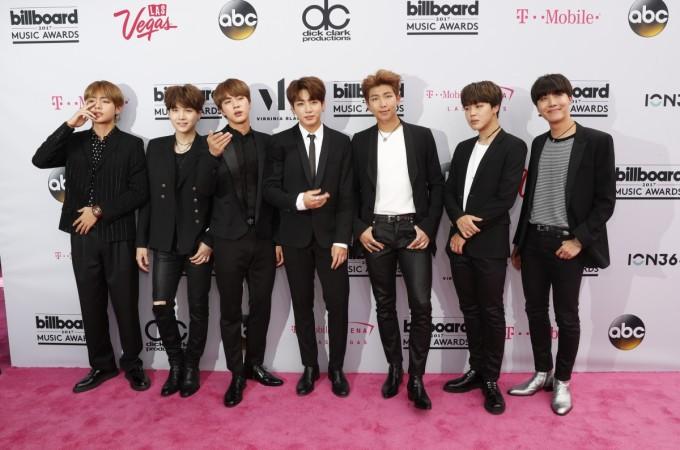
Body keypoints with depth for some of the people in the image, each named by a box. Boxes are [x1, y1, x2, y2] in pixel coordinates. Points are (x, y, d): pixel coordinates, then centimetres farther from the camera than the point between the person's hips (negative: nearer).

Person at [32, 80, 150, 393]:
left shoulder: (131, 144, -1)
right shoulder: (74, 142, 9)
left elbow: (139, 193, -8)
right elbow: (40, 160, -8)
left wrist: (99, 211, -13)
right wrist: (69, 125, -12)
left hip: (118, 237, -3)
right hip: (82, 237, 4)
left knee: (125, 304, 6)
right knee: (91, 305, 12)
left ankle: (132, 364, 23)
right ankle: (102, 365, 28)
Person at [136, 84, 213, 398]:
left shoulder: (210, 150, -3)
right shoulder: (156, 148, 6)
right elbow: (147, 197, 6)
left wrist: (209, 241, -12)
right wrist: (141, 241, 4)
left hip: (199, 243, -2)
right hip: (165, 242, 3)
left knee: (197, 308, 7)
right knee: (160, 307, -1)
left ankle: (191, 366, 26)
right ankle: (175, 363, 21)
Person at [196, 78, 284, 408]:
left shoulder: (265, 142, 6)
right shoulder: (213, 142, -2)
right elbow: (204, 191, -12)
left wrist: (278, 238, 7)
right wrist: (212, 156, -30)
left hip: (263, 237, 3)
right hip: (229, 239, -2)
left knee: (261, 306, 12)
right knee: (230, 310, 7)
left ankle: (254, 364, 31)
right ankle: (236, 374, 22)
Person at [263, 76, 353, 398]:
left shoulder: (341, 142, 3)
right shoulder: (281, 142, 2)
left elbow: (347, 196, -1)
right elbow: (270, 190, -1)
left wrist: (341, 240, -8)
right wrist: (298, 201, -20)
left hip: (330, 235, 0)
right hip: (295, 236, 0)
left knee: (338, 303, 2)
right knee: (302, 303, 10)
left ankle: (336, 368, 21)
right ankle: (310, 367, 26)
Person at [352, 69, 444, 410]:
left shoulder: (422, 136, 3)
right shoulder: (360, 141, 6)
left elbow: (436, 185, 3)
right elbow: (353, 190, 8)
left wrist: (428, 228, -7)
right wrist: (359, 228, -4)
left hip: (413, 229, -1)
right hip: (376, 231, 2)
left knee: (421, 304, -6)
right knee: (385, 305, 9)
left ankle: (416, 378, 7)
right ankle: (394, 368, 25)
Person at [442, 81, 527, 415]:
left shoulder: (513, 147, -5)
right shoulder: (463, 148, 14)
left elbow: (505, 199, -14)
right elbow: (449, 192, 9)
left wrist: (470, 230, -12)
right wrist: (458, 220, -11)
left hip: (490, 245, -6)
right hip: (459, 242, 6)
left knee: (492, 312, 5)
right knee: (470, 310, 14)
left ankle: (491, 379, 18)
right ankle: (476, 370, 27)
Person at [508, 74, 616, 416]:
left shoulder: (597, 141, -5)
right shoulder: (538, 143, 11)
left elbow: (605, 200, -8)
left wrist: (579, 240, -15)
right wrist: (518, 242, 13)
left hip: (567, 243, -5)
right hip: (533, 241, 5)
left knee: (566, 316, 6)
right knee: (535, 311, 12)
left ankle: (562, 381, 24)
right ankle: (542, 373, 30)